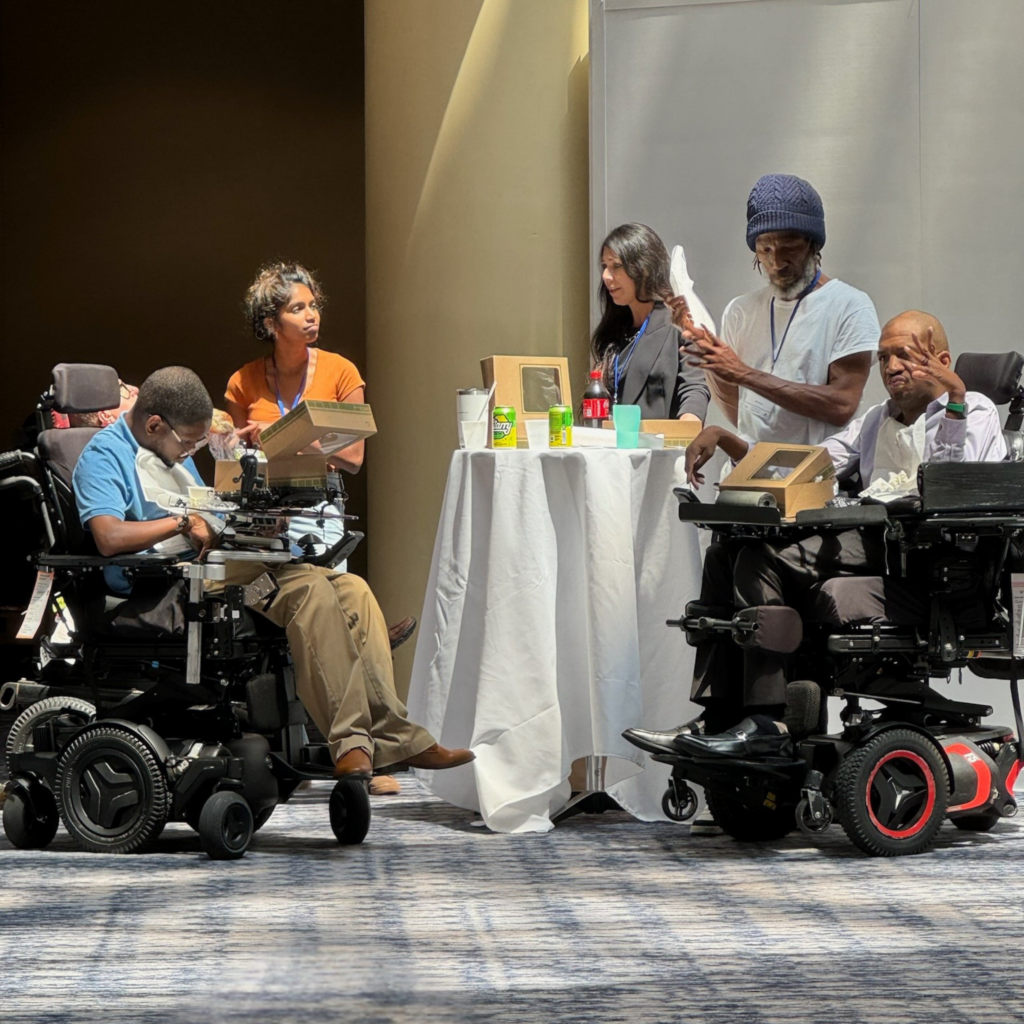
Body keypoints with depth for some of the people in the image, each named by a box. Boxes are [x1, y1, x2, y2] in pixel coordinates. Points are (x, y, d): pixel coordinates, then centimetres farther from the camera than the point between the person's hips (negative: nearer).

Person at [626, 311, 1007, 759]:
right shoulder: (877, 420, 31)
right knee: (725, 554, -9)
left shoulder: (974, 411, 7)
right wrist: (723, 438, 12)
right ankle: (718, 718, -18)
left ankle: (769, 721, -28)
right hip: (870, 543, 8)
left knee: (765, 557, -25)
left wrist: (954, 400, -16)